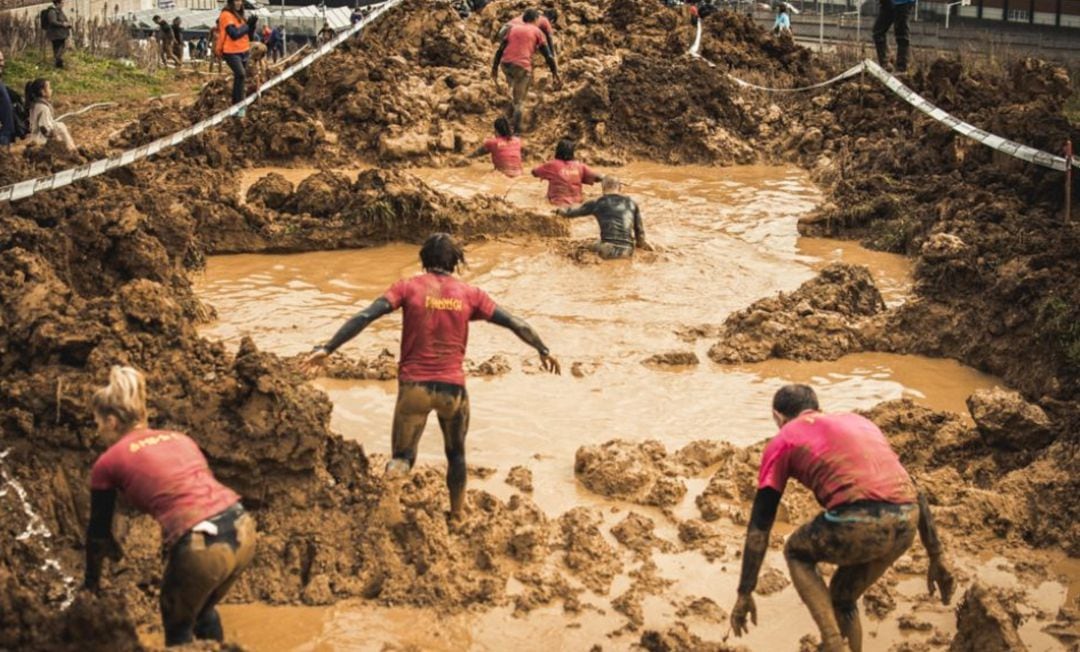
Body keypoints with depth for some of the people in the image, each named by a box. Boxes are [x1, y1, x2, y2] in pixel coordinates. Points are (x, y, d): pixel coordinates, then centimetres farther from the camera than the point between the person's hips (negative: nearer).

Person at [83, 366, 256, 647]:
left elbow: (98, 531, 21)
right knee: (204, 609, 33)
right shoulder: (179, 438, 25)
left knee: (177, 626, 24)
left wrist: (91, 583, 37)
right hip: (242, 529, 6)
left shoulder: (109, 463, 11)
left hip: (201, 548, -5)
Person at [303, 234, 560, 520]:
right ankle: (457, 515, 30)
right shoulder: (470, 294, 2)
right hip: (453, 387, 1)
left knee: (403, 452, 14)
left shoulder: (408, 287, -3)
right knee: (456, 453, 25)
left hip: (414, 386, -1)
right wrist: (543, 350, 19)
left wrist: (327, 349, -14)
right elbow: (515, 324, 5)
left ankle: (401, 462, -19)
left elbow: (365, 316, -12)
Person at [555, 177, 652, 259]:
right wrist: (641, 244, 39)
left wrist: (559, 211, 45)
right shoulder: (631, 203, 14)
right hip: (627, 251, 3)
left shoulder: (597, 203, 10)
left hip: (608, 250, -3)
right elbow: (639, 229, 19)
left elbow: (571, 212, 23)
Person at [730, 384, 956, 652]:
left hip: (858, 523, -5)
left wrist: (744, 594, 18)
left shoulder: (783, 441, 18)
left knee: (797, 554, 27)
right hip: (905, 524, 5)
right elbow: (914, 492, 29)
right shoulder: (858, 421, 33)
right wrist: (937, 557, 32)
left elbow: (759, 524, 15)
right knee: (843, 598, 30)